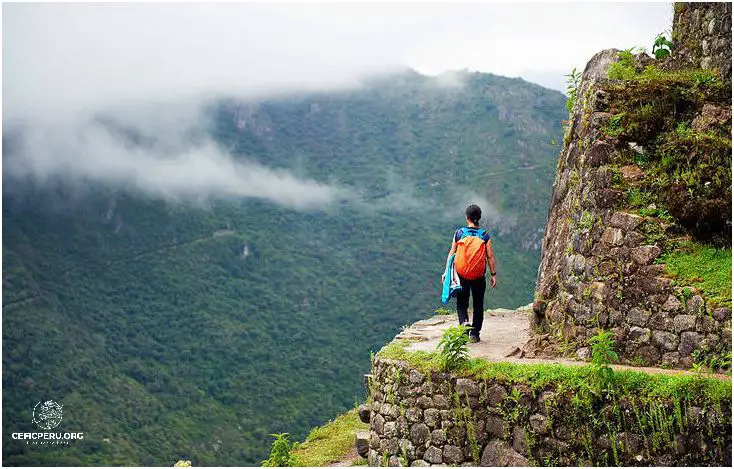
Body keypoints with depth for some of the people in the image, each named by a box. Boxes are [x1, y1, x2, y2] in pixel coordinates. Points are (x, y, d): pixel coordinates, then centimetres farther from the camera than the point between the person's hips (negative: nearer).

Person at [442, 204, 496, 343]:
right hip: (479, 276, 0)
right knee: (478, 305, 13)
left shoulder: (459, 233, -3)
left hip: (462, 275, 0)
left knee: (461, 303, 12)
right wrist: (493, 274, 5)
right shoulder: (484, 235, -4)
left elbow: (452, 253, 0)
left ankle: (464, 321, -15)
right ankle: (474, 334, 14)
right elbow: (490, 256, -3)